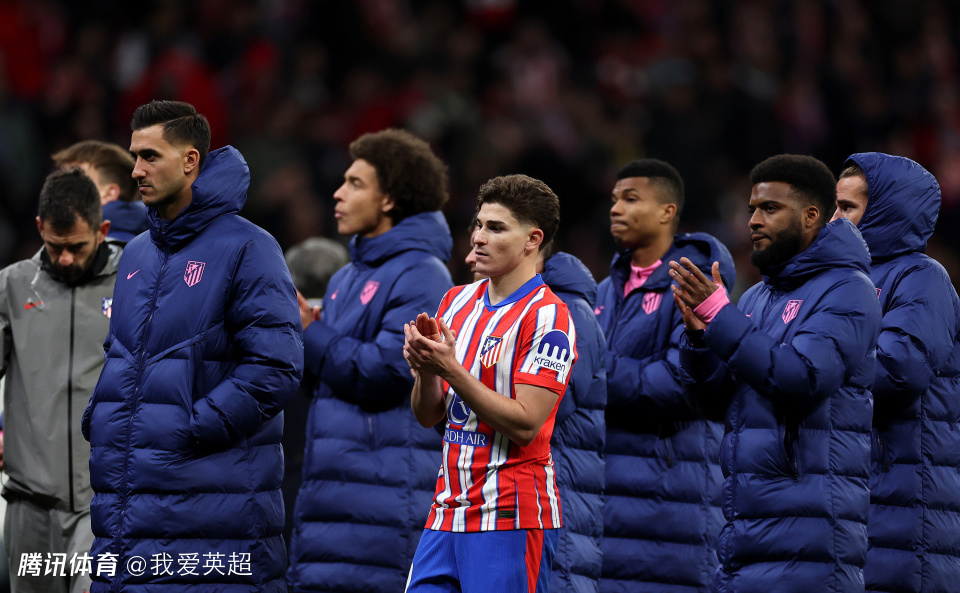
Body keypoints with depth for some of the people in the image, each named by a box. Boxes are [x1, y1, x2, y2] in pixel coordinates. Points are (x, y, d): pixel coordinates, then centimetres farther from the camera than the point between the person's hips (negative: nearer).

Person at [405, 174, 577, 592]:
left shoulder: (547, 316, -9)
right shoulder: (458, 300, 13)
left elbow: (525, 424, -18)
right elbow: (428, 416, 14)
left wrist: (450, 369, -21)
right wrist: (424, 366, -7)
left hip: (512, 516, -7)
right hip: (449, 509, 7)